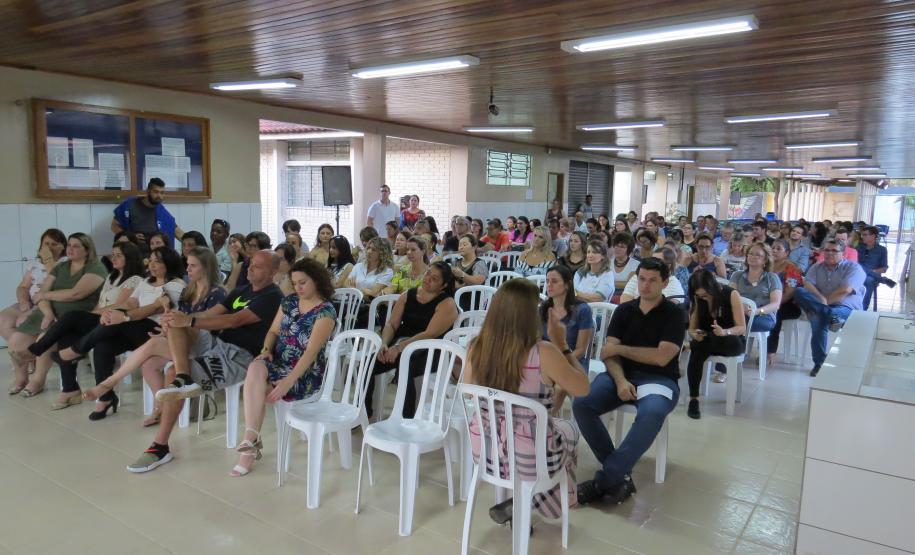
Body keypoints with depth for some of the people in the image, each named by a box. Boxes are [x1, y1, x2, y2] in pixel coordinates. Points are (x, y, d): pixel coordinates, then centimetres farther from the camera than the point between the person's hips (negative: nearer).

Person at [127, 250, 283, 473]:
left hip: (238, 357, -8)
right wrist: (179, 318, -7)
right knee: (175, 324, -15)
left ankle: (160, 448, -11)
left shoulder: (272, 297, -9)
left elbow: (235, 321, -20)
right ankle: (183, 379, -32)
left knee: (173, 372, -21)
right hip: (218, 343, 8)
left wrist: (190, 321, -25)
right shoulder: (242, 291, 20)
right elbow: (210, 313, 11)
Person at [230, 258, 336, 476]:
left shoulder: (325, 311, -13)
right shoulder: (289, 301, 8)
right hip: (279, 364, 6)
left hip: (306, 374, -5)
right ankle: (251, 439, -29)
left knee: (253, 389, -26)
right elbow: (273, 331, 14)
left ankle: (251, 439, -8)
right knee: (255, 368, -29)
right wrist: (266, 350, -9)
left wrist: (288, 382, -28)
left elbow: (311, 351, -20)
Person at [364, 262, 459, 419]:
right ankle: (364, 413, 0)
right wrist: (384, 344, -13)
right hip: (398, 345, 5)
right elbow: (391, 324, 8)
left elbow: (430, 334, -17)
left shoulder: (447, 304, -5)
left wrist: (399, 348, -25)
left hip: (427, 353, -5)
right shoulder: (408, 295, 12)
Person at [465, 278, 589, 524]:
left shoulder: (476, 347, -12)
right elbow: (582, 388, -8)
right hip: (529, 459, -5)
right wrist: (561, 345, -2)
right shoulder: (544, 353, -24)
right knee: (568, 429, 29)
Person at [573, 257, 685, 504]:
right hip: (622, 375, 3)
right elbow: (609, 353, 2)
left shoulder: (673, 314, 0)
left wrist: (620, 348, -5)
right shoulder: (624, 310, 10)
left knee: (652, 413, -38)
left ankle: (605, 479, -25)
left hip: (658, 379, -3)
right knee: (581, 403, -25)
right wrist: (620, 380, -18)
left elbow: (661, 357, -12)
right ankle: (620, 475, -14)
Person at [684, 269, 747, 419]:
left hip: (732, 341, -3)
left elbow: (742, 328, -14)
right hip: (708, 342, 3)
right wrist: (695, 335, -27)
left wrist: (724, 332, -35)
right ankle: (693, 399, -34)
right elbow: (692, 329, -1)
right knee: (697, 350, -36)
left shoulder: (731, 294, -14)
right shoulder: (696, 299, -3)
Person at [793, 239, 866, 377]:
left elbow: (845, 290, -14)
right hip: (819, 306, 5)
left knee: (819, 318, -41)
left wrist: (826, 302, -15)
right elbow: (807, 284, -2)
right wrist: (821, 299, -20)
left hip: (846, 308, -4)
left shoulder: (853, 268, 4)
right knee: (799, 292, -30)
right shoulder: (817, 267, 18)